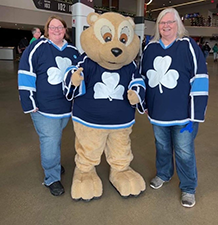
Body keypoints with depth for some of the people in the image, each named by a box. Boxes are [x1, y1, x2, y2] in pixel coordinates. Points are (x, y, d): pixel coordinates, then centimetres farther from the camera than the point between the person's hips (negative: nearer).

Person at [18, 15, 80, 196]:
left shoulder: (73, 52, 8)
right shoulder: (38, 47, -8)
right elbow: (26, 75, -10)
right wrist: (29, 103, -14)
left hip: (66, 106, 5)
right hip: (44, 107, -5)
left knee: (55, 139, 21)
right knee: (50, 142, -2)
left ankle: (53, 163, 44)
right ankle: (52, 178, 17)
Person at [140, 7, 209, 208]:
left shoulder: (188, 45, -9)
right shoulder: (150, 48, 4)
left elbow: (200, 80, -13)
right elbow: (143, 77, 13)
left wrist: (195, 115, -16)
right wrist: (144, 104, 12)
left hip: (183, 114, -4)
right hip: (158, 113, 4)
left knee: (184, 153, 9)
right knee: (162, 148, 21)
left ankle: (188, 188, 31)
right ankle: (163, 174, 46)